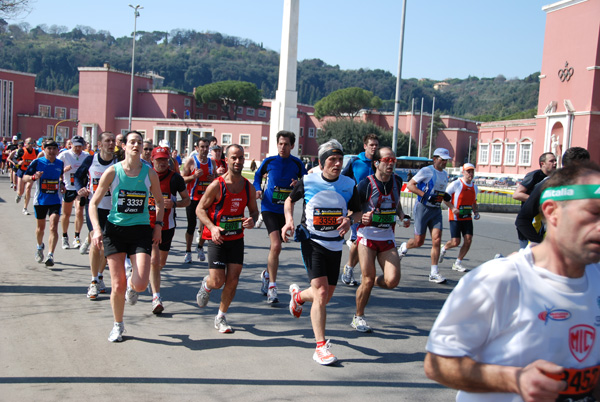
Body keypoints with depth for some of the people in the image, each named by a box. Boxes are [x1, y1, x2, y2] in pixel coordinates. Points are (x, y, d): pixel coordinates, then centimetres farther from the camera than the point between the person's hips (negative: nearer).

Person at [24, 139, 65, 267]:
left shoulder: (60, 163, 4)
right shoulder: (37, 162, -5)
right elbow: (24, 177, -7)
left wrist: (62, 184, 5)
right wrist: (34, 177, -28)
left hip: (55, 200, 1)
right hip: (40, 200, 0)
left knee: (53, 227, -14)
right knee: (40, 227, 14)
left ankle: (50, 255, -16)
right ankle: (40, 247, 44)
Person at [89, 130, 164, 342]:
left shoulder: (149, 173, 1)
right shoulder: (112, 172, -3)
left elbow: (160, 201, 16)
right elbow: (94, 203, 0)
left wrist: (158, 225, 4)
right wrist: (96, 229, -13)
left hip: (141, 230, 1)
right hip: (115, 229, -1)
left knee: (140, 284, -14)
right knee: (118, 286, -1)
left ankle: (132, 285, 25)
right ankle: (118, 325, 24)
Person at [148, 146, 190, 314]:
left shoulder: (175, 178, -3)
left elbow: (187, 200, 3)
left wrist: (174, 203, -16)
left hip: (167, 225, 1)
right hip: (148, 224, -1)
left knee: (161, 262, 14)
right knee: (154, 260, -12)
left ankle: (152, 279, 47)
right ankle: (156, 297, -8)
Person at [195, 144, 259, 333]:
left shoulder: (249, 187, 1)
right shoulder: (217, 185, -12)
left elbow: (254, 210, 13)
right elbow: (200, 209, -7)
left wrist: (252, 220, -11)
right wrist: (212, 227, -22)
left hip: (237, 239, 4)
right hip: (217, 239, -4)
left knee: (232, 281, -1)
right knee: (217, 281, -7)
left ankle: (221, 318, 18)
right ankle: (206, 285, 32)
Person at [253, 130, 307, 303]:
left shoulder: (297, 164, 0)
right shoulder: (269, 161, -1)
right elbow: (258, 175, 16)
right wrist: (257, 189, -1)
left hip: (286, 210, 3)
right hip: (269, 208, -3)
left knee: (275, 247, 14)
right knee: (276, 246, -18)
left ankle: (267, 274, 42)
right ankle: (271, 286, -11)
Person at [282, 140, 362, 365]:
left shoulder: (349, 184, -2)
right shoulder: (307, 181, -7)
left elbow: (358, 212, 10)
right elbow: (290, 200, 11)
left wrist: (350, 220, -13)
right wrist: (289, 220, -7)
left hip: (335, 245, 4)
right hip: (312, 242, -4)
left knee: (326, 296, 12)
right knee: (321, 292, -15)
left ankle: (298, 295, 47)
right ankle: (321, 347, -5)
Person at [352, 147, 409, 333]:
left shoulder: (397, 181, 5)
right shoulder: (366, 184, -11)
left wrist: (403, 216, 6)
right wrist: (362, 217, -26)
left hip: (387, 238, 4)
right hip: (367, 236, -4)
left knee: (392, 281, -9)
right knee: (368, 280, -6)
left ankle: (374, 281, 26)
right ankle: (358, 317, 17)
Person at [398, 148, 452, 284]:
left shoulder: (445, 174, 13)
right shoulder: (426, 171, -10)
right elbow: (410, 185, -12)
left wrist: (445, 196, 6)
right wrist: (425, 195, -21)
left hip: (436, 210, 6)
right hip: (423, 208, -6)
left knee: (437, 240, -4)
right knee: (419, 241, -1)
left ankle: (434, 273, 2)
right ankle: (403, 247, 34)